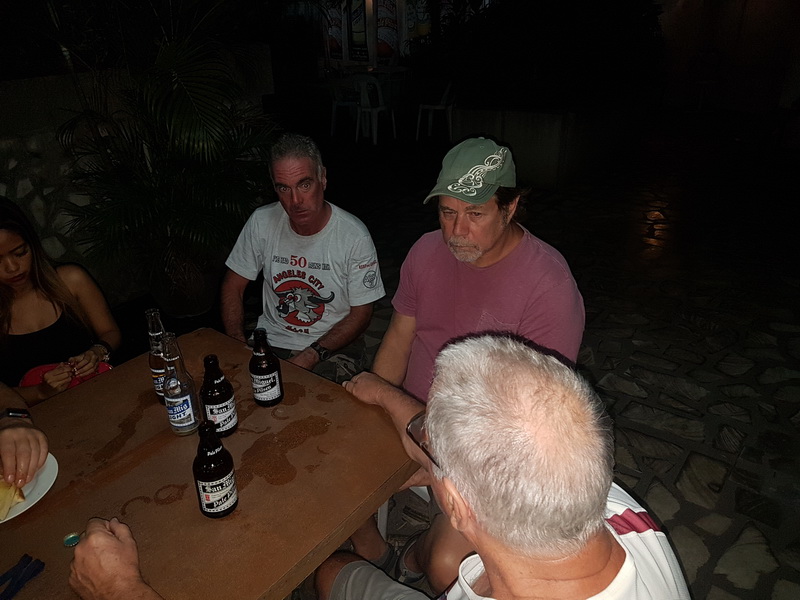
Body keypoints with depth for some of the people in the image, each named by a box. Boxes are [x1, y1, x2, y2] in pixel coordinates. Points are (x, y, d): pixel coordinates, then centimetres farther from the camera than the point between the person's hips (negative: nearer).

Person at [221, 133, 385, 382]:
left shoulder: (354, 237, -14)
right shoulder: (261, 222, -5)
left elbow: (361, 313, -8)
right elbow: (232, 287, 6)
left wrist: (311, 356, -18)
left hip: (334, 345, -2)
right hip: (271, 340, 3)